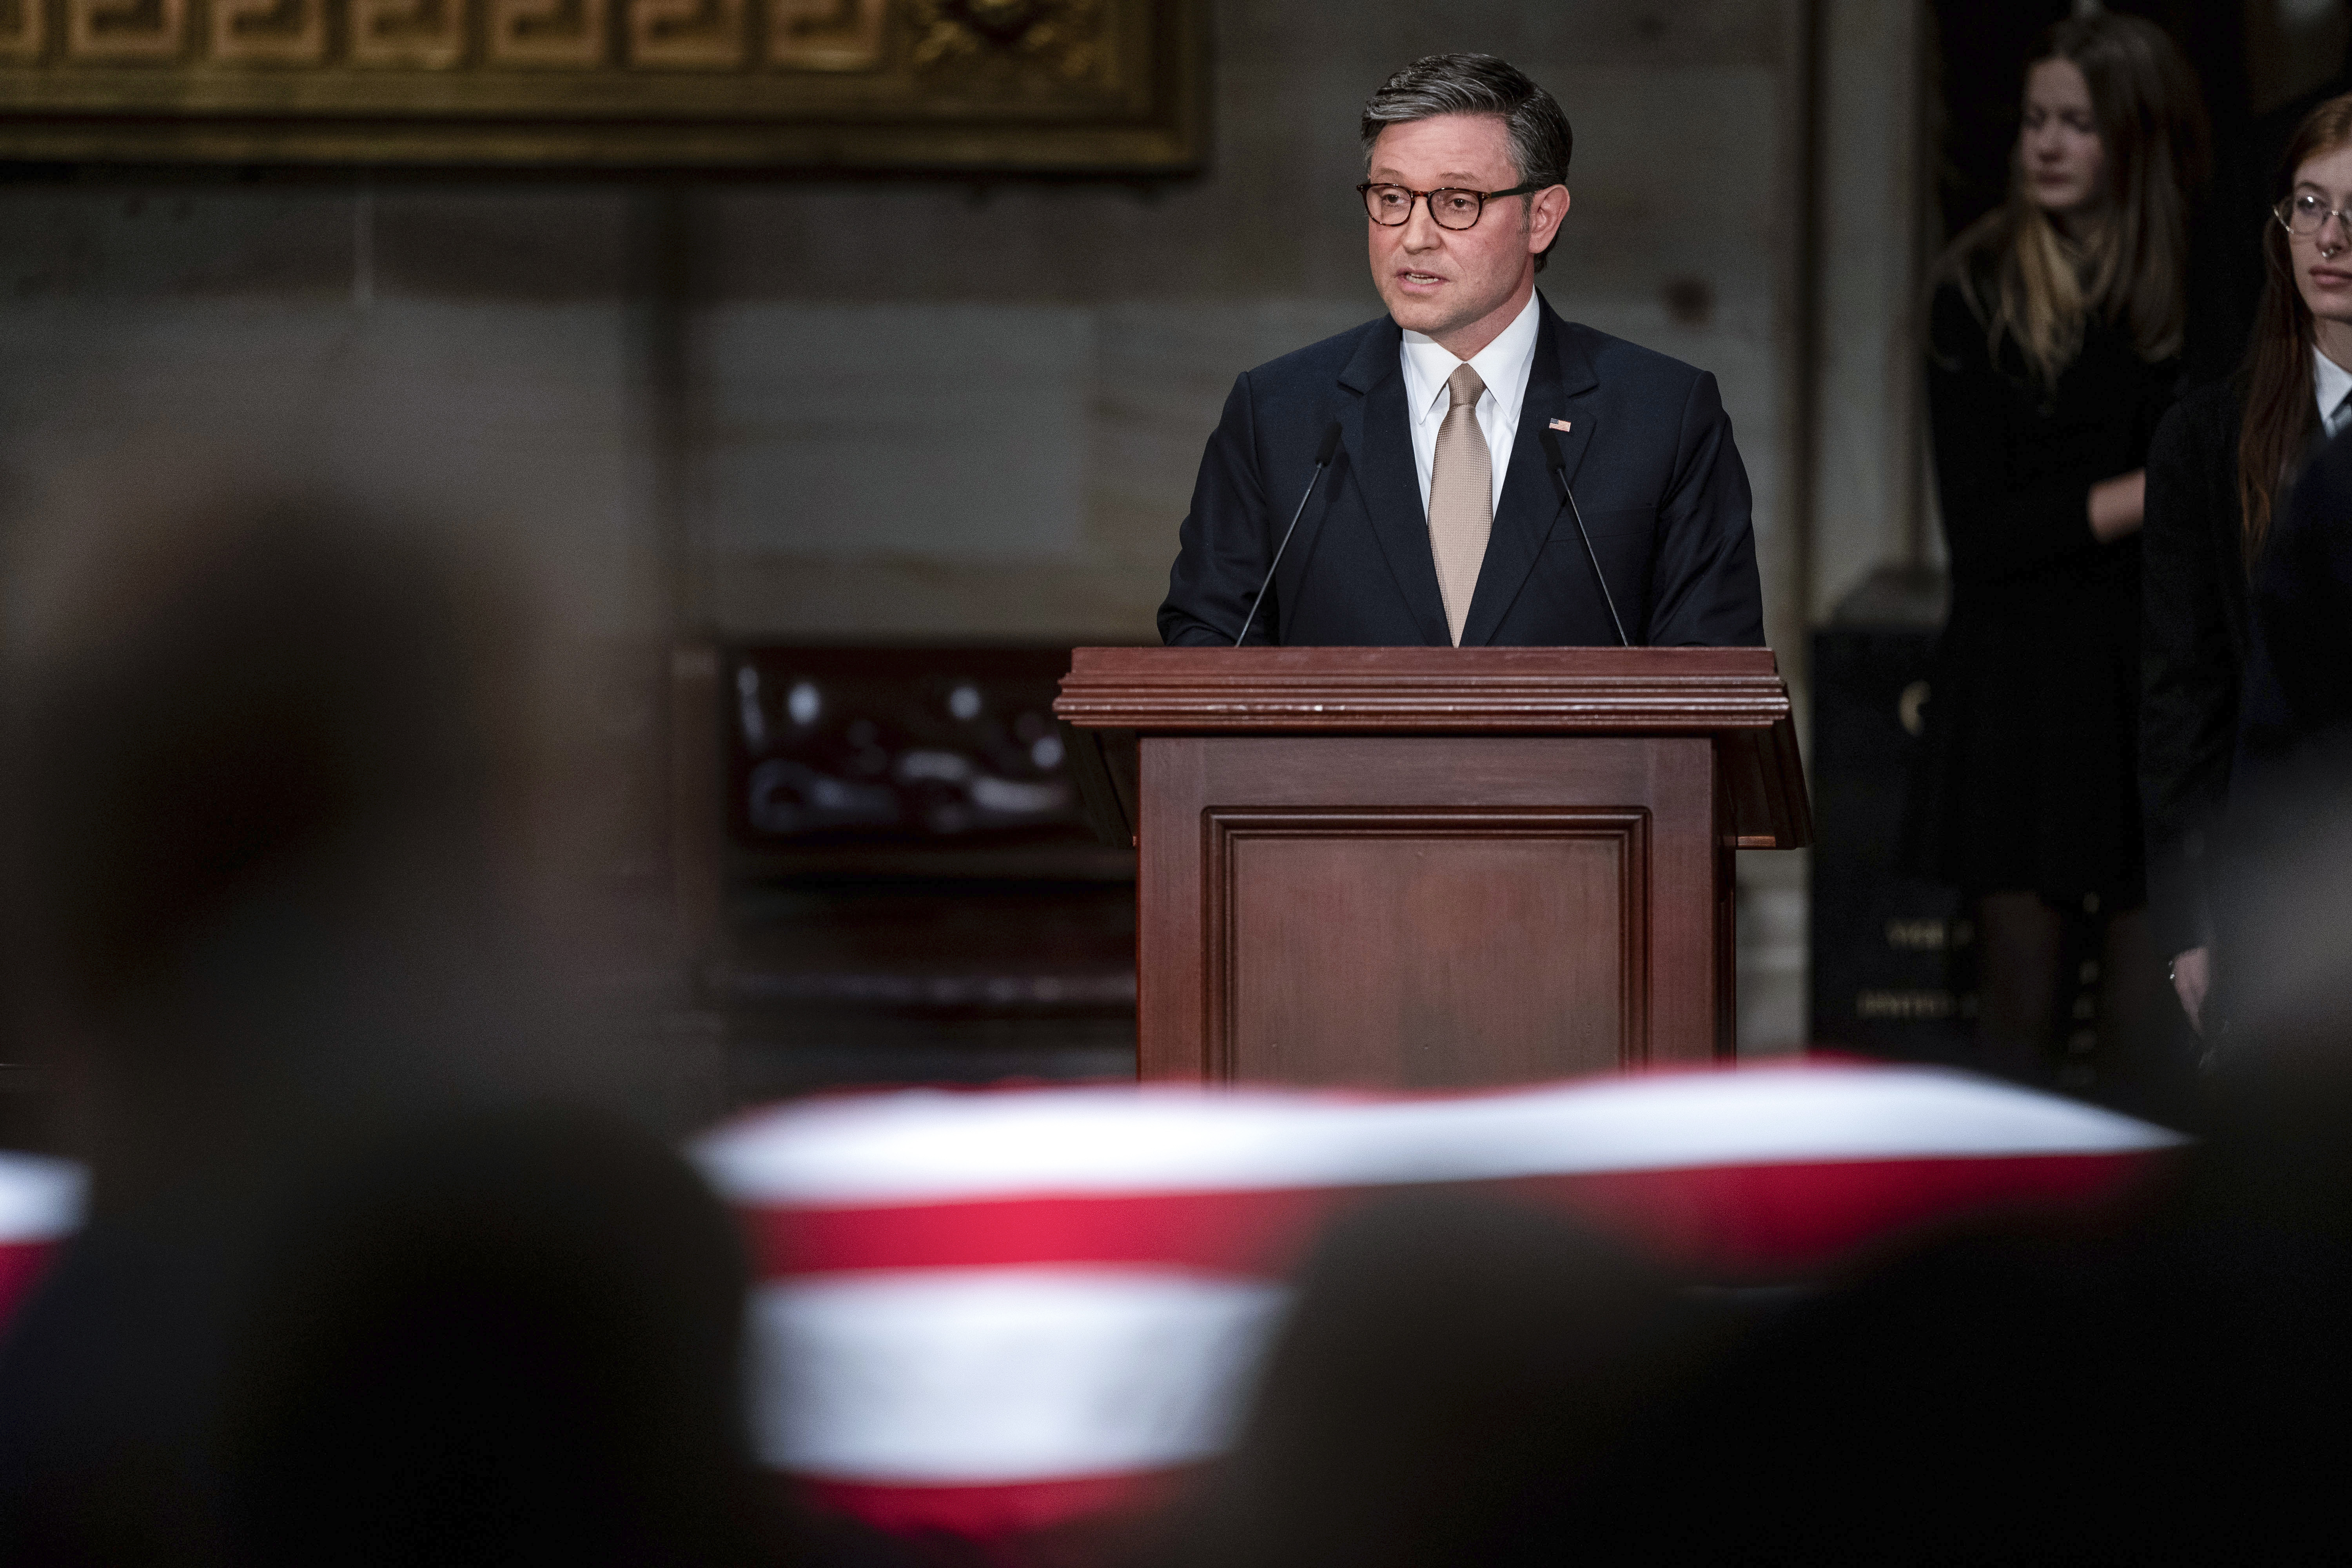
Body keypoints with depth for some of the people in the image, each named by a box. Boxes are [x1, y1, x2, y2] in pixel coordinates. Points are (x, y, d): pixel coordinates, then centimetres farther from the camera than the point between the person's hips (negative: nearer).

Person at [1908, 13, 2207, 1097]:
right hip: (2023, 691, -1)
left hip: (2165, 689, 1)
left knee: (2152, 1031, -3)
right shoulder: (1982, 295, 0)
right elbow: (1985, 535, -5)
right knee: (2023, 1015, 0)